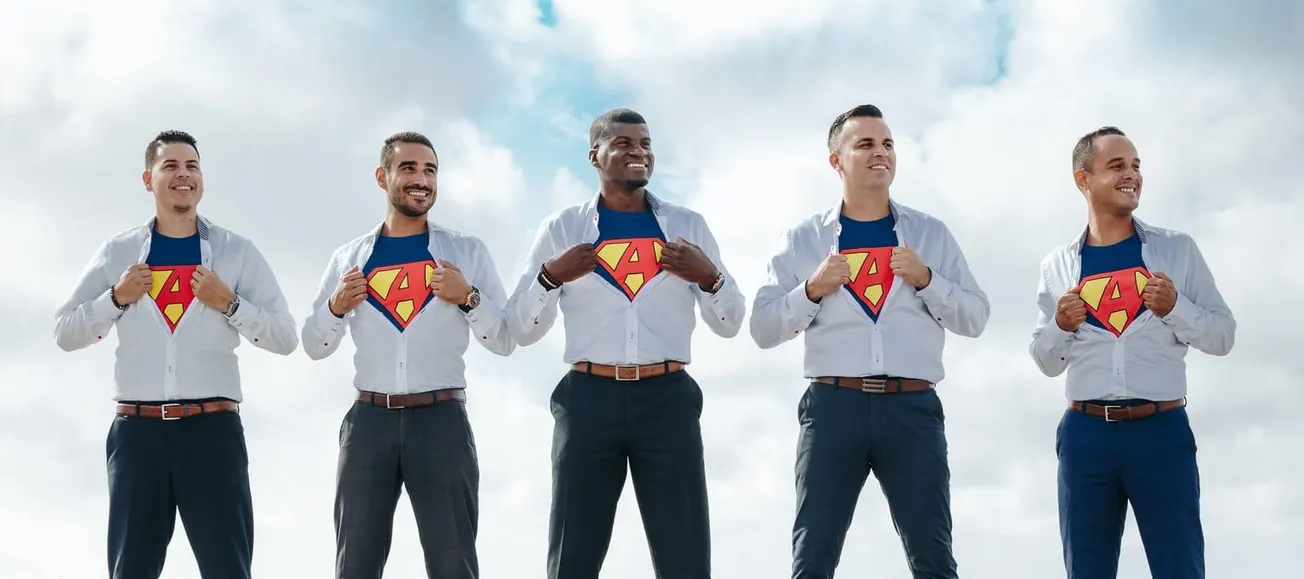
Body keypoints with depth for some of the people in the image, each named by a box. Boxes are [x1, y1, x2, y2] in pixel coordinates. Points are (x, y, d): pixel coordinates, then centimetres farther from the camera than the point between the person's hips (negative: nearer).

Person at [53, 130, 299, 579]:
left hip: (213, 428, -1)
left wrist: (229, 303, -10)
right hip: (137, 431, 2)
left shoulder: (237, 252, 7)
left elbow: (286, 339, 3)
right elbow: (64, 334, 10)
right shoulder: (118, 253, 11)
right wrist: (117, 298, -5)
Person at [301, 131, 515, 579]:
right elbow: (314, 346, 15)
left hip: (442, 420, -2)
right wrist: (336, 307, -4)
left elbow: (505, 341, 5)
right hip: (369, 421, 2)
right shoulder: (349, 258, 12)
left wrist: (468, 297, -12)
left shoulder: (467, 251, 7)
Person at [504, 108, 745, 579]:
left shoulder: (688, 226, 11)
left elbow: (729, 324, 11)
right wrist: (550, 277, -11)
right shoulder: (561, 229, 8)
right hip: (589, 400, 0)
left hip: (668, 399, 1)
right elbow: (521, 330, 7)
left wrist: (709, 278, -8)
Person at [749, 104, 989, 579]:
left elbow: (975, 318, 9)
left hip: (912, 407, 0)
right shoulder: (803, 239, 11)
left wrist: (926, 279, -7)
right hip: (833, 405, 0)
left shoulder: (931, 234, 14)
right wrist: (812, 289, -7)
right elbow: (763, 329, 8)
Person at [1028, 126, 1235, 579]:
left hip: (1162, 431, -1)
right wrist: (1060, 327, -8)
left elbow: (1224, 337, 4)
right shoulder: (1058, 265, 8)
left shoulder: (1177, 249, 4)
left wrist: (1175, 308, -13)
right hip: (1085, 434, 2)